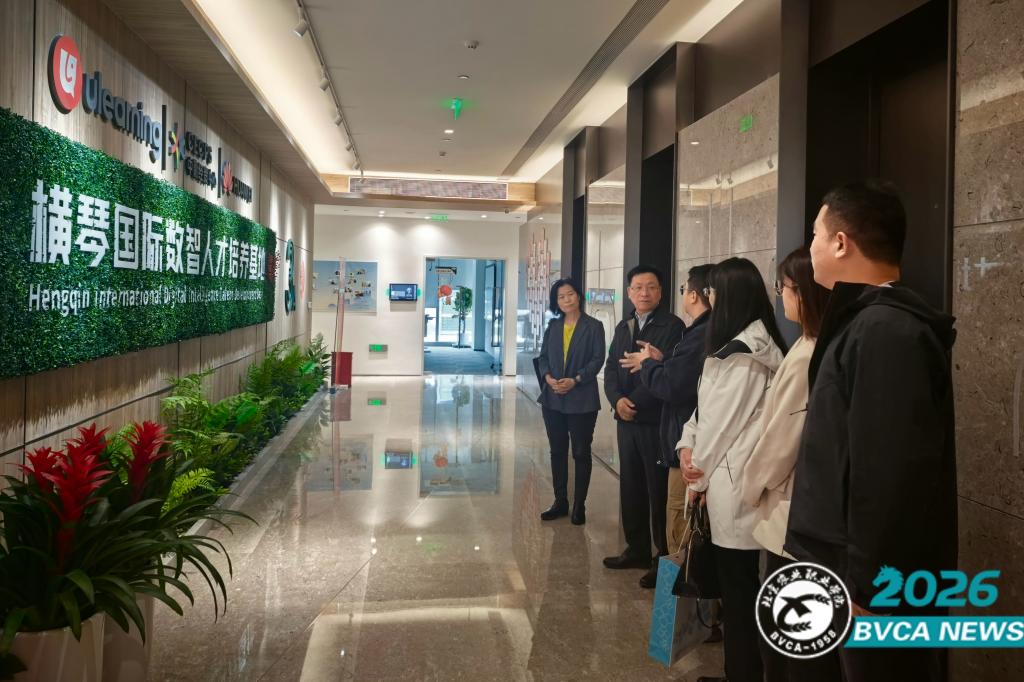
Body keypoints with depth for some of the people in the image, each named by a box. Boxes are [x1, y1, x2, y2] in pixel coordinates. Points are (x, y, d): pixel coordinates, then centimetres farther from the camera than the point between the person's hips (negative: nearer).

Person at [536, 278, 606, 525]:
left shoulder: (593, 326, -3)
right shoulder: (553, 326, 10)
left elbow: (597, 359, -9)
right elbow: (543, 357, 8)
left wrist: (575, 380, -19)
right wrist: (548, 377, -11)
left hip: (582, 400, -4)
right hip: (553, 398, 4)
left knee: (581, 452, 4)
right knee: (557, 451, 11)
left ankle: (579, 505, 14)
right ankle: (560, 502, 22)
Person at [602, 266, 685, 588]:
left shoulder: (672, 326, -8)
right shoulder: (623, 327, 15)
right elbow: (611, 368, 10)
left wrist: (635, 401, -15)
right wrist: (617, 399, -8)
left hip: (657, 420, -7)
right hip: (626, 419, 7)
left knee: (659, 490, 0)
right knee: (630, 486, 13)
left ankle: (666, 558, 11)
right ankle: (637, 549, 26)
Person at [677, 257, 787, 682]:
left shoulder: (741, 353, -16)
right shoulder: (754, 345, 16)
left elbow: (722, 421, -14)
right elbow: (706, 406, 13)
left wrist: (699, 474, -3)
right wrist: (688, 446, 0)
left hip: (733, 479, -10)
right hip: (732, 474, 10)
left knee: (737, 583, 2)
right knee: (738, 581, 17)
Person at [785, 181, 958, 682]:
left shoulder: (886, 331, -21)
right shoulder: (870, 322, 11)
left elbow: (891, 474, -27)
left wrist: (865, 584, -21)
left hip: (880, 583, -9)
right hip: (864, 570, 9)